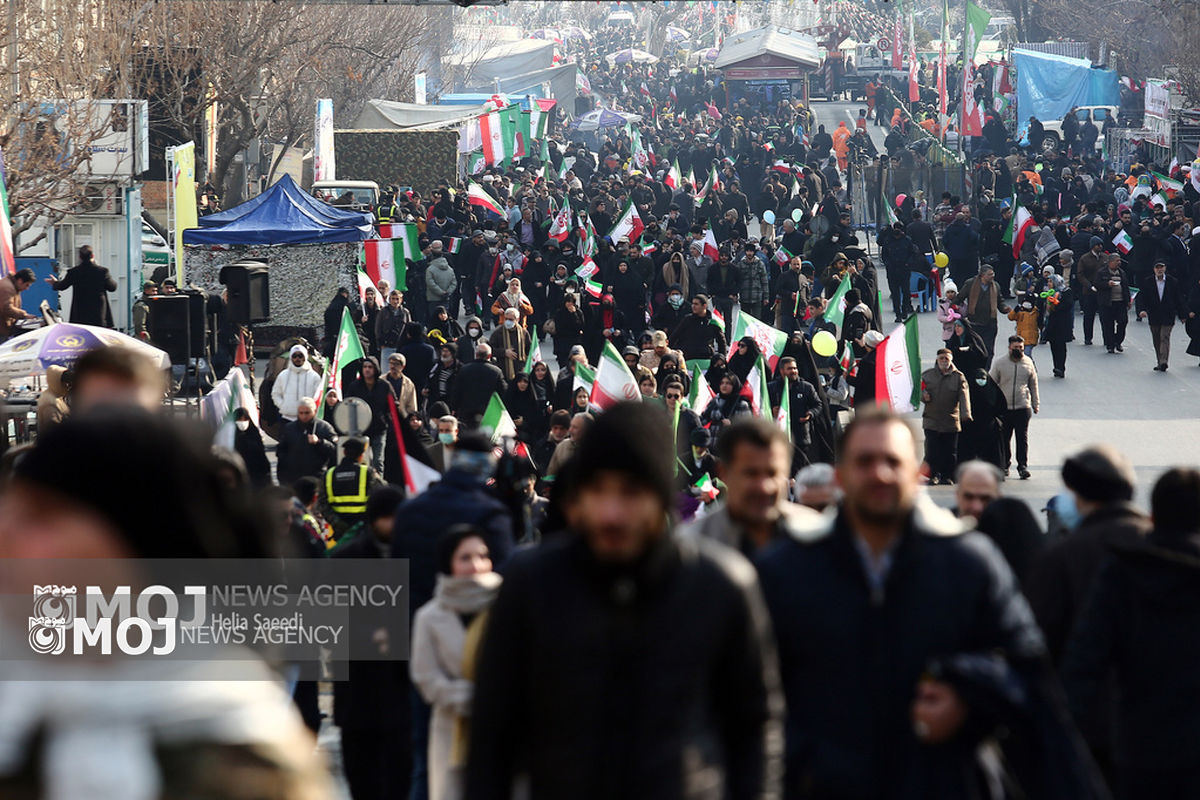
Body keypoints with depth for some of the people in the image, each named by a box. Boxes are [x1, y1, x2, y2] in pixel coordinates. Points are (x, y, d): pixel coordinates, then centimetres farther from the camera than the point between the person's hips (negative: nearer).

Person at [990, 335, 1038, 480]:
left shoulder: (1028, 363, 5)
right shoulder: (1000, 363, 1)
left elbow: (1033, 385, 14)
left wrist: (1035, 404, 15)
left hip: (1023, 407, 0)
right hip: (1003, 407, 0)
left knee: (1022, 438, -4)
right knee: (1004, 438, 7)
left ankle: (1023, 466, 0)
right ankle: (1005, 464, 20)